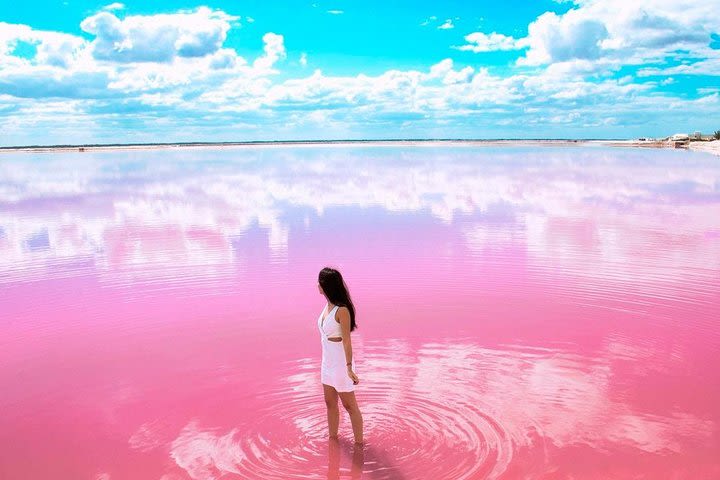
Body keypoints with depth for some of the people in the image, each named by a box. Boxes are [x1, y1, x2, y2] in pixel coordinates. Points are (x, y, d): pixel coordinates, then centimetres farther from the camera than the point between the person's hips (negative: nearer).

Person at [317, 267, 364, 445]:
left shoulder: (342, 310, -23)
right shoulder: (328, 305, 3)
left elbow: (346, 340, -22)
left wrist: (349, 368, -22)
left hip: (340, 362, -9)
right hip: (328, 361, 9)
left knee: (349, 405, 5)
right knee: (330, 403, 20)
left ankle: (358, 443, 19)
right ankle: (333, 439, 35)